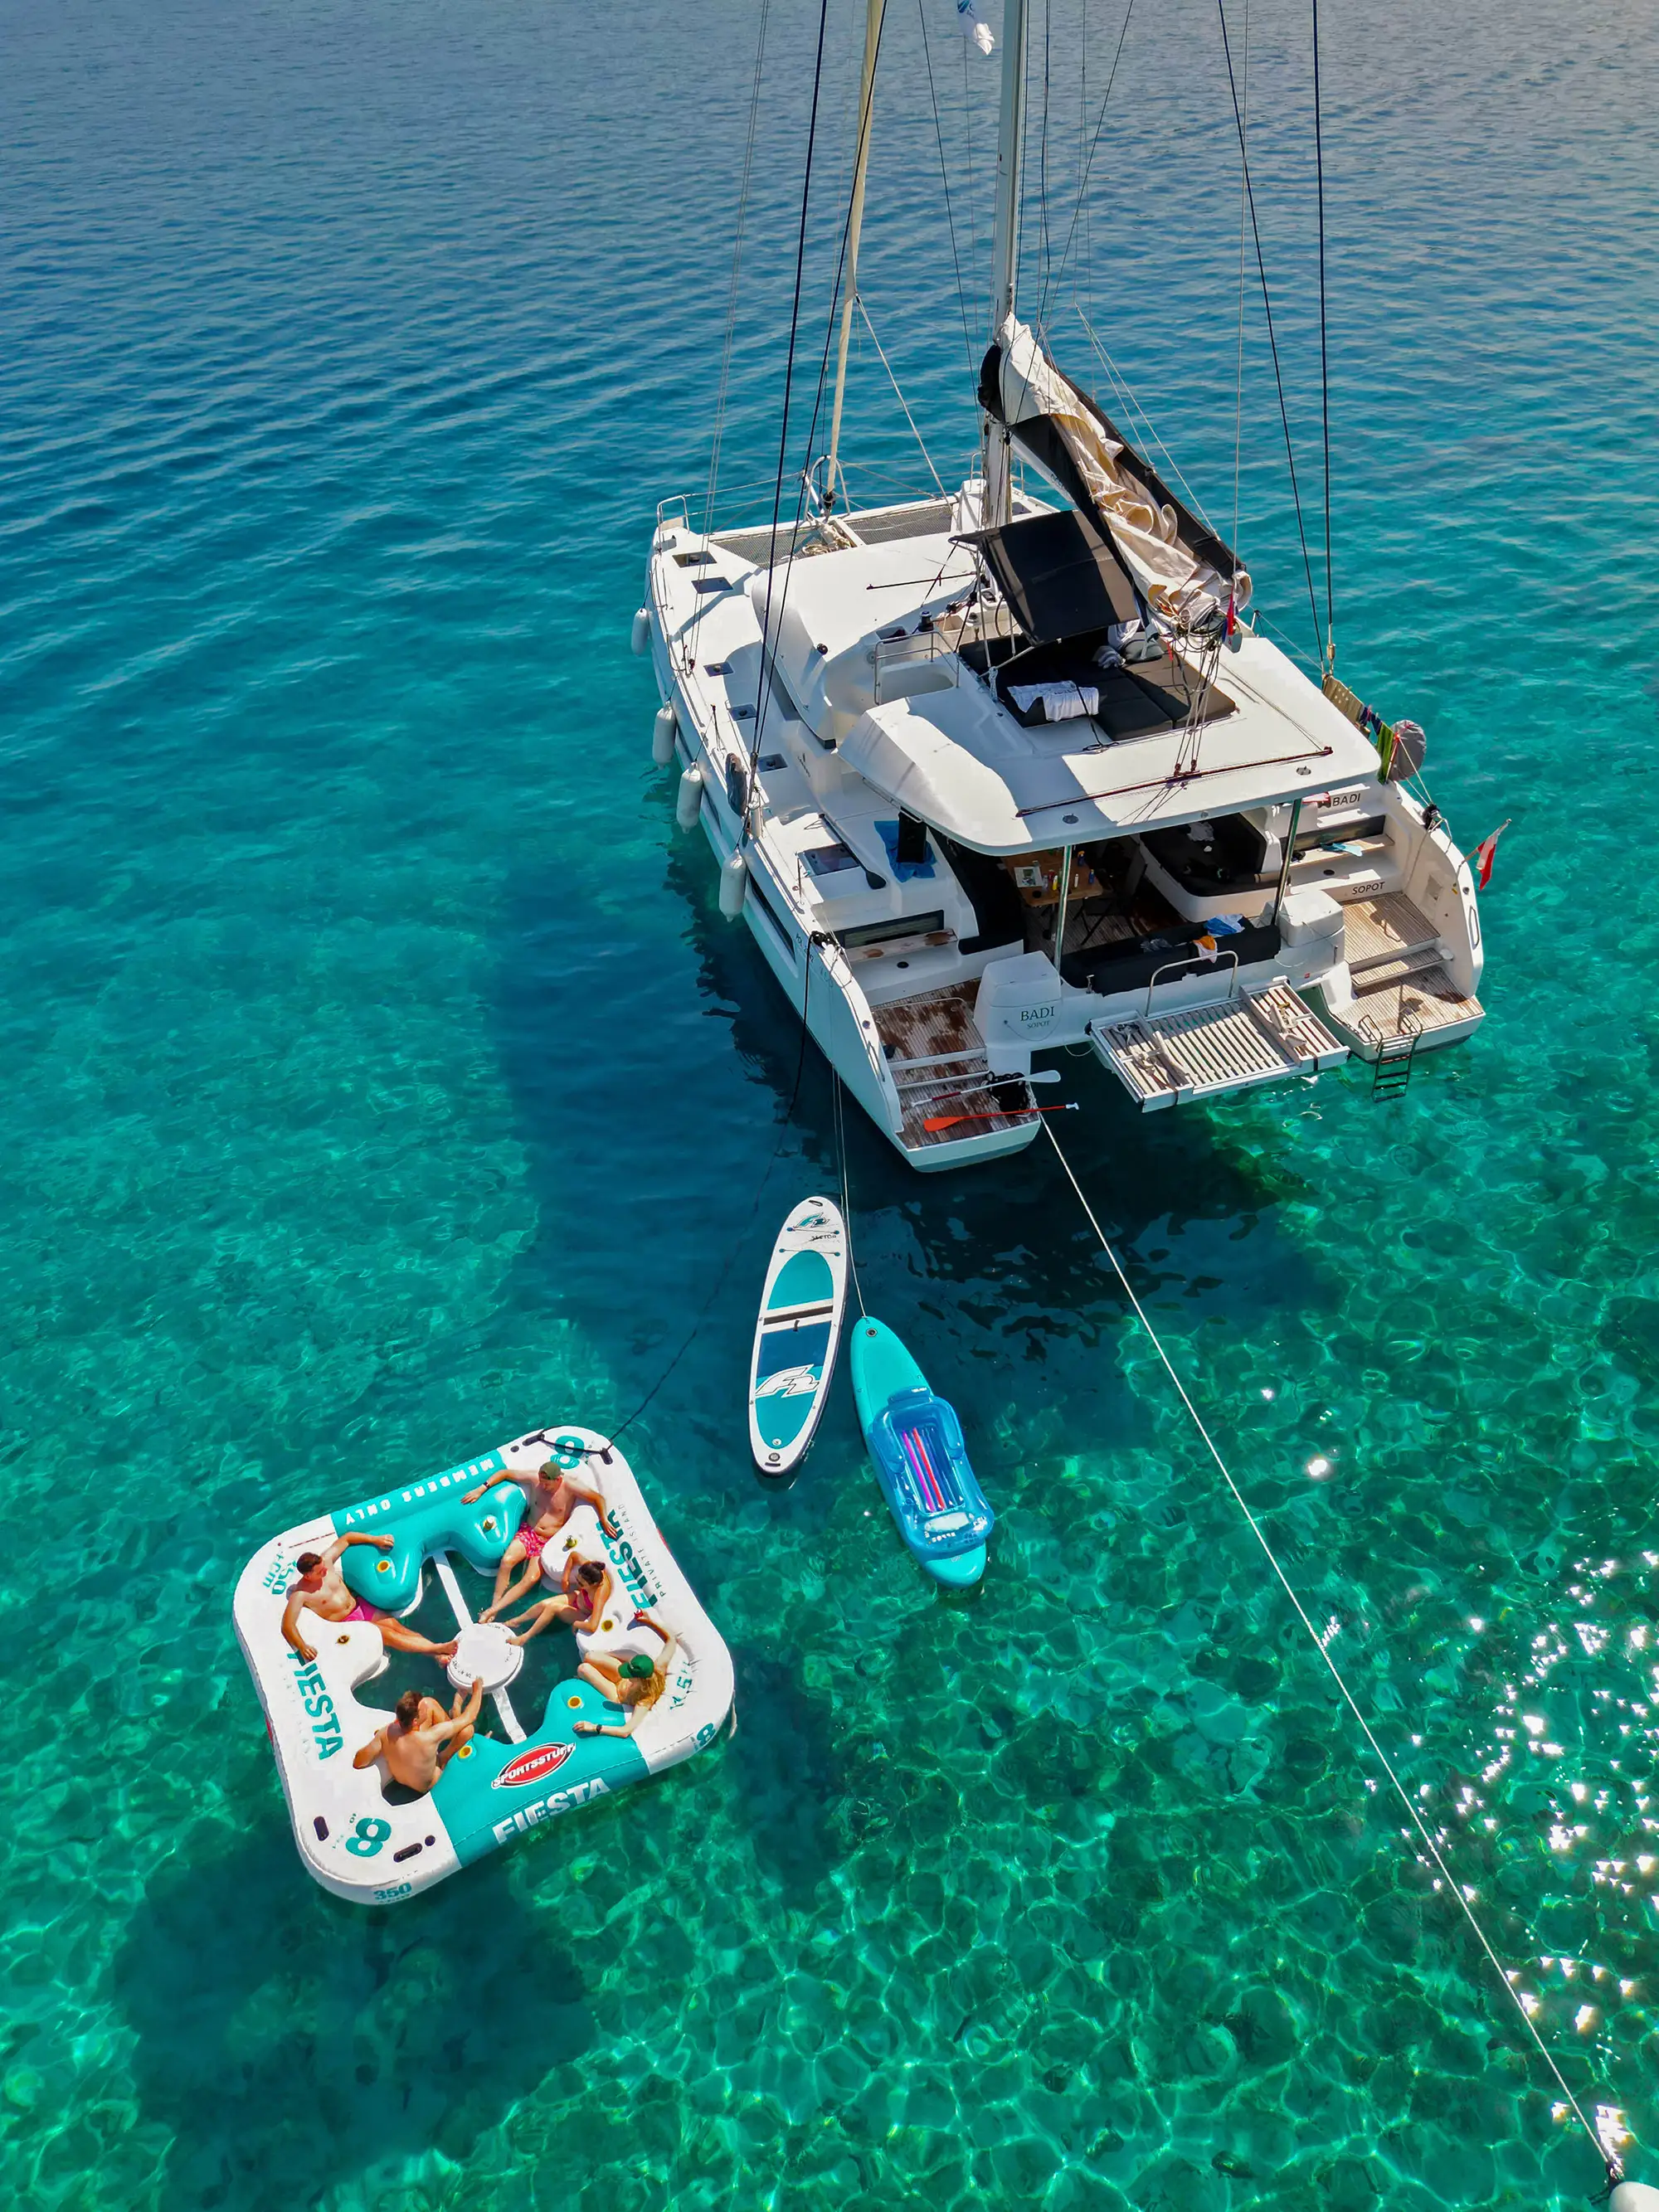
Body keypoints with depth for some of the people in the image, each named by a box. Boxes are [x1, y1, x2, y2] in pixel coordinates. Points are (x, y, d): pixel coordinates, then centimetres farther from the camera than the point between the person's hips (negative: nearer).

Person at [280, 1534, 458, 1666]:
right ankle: (440, 1648, -24)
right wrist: (302, 1646, -39)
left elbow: (345, 1539, 6)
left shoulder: (325, 1561, -6)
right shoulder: (301, 1594, -19)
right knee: (388, 1635, -19)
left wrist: (375, 1539, -2)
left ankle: (438, 1655, -17)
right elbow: (287, 1625, -25)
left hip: (360, 1607, 6)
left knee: (399, 1627, -10)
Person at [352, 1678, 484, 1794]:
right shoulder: (429, 1738, -44)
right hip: (428, 1785, -4)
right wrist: (478, 1690, -13)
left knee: (430, 1703, -3)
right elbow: (469, 1717, -30)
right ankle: (455, 1714, 21)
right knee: (468, 1727, -13)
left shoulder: (386, 1732, -32)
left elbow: (358, 1763, -16)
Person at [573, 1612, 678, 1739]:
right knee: (590, 1657, -2)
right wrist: (650, 1621, -17)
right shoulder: (658, 1667, -34)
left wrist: (594, 1727, -51)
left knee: (584, 1669, -11)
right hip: (623, 1681, 5)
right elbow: (671, 1638, -18)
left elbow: (626, 1731, -52)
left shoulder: (646, 1700, -46)